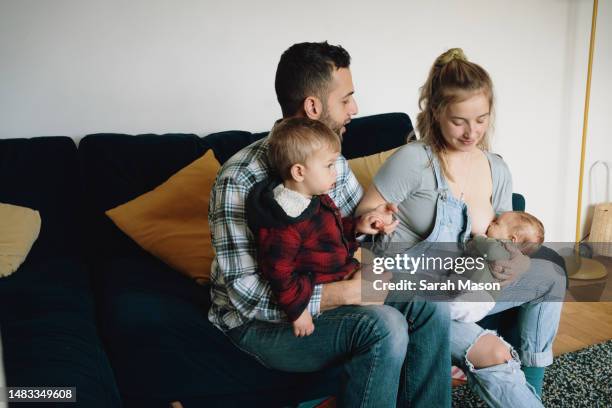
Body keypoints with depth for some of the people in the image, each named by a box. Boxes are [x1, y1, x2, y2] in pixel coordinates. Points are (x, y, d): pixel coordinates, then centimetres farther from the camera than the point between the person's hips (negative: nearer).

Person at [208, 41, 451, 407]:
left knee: (430, 303, -9)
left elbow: (357, 212, 17)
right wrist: (348, 293, -30)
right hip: (259, 320, -7)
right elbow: (247, 295, -26)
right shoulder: (240, 180, -25)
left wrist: (372, 220, -9)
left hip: (324, 292, 7)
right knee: (383, 325, -28)